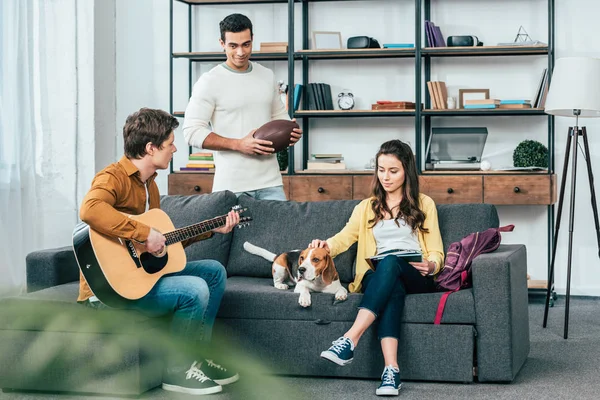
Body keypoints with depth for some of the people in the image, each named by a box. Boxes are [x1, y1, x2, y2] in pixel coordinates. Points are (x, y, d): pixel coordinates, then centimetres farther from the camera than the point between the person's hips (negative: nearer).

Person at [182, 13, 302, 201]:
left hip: (270, 181, 4)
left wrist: (290, 131, 0)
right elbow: (193, 132, -10)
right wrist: (239, 144, -18)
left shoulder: (268, 76, 11)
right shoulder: (209, 82, -5)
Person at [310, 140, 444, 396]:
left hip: (417, 277, -1)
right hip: (377, 276, 1)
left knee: (390, 261, -37)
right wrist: (326, 246, -17)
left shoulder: (424, 204, 17)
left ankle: (350, 340, -50)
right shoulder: (366, 207, 22)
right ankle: (391, 370, -53)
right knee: (392, 290, -38)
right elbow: (344, 237, 6)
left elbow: (436, 252, 10)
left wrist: (431, 266, -15)